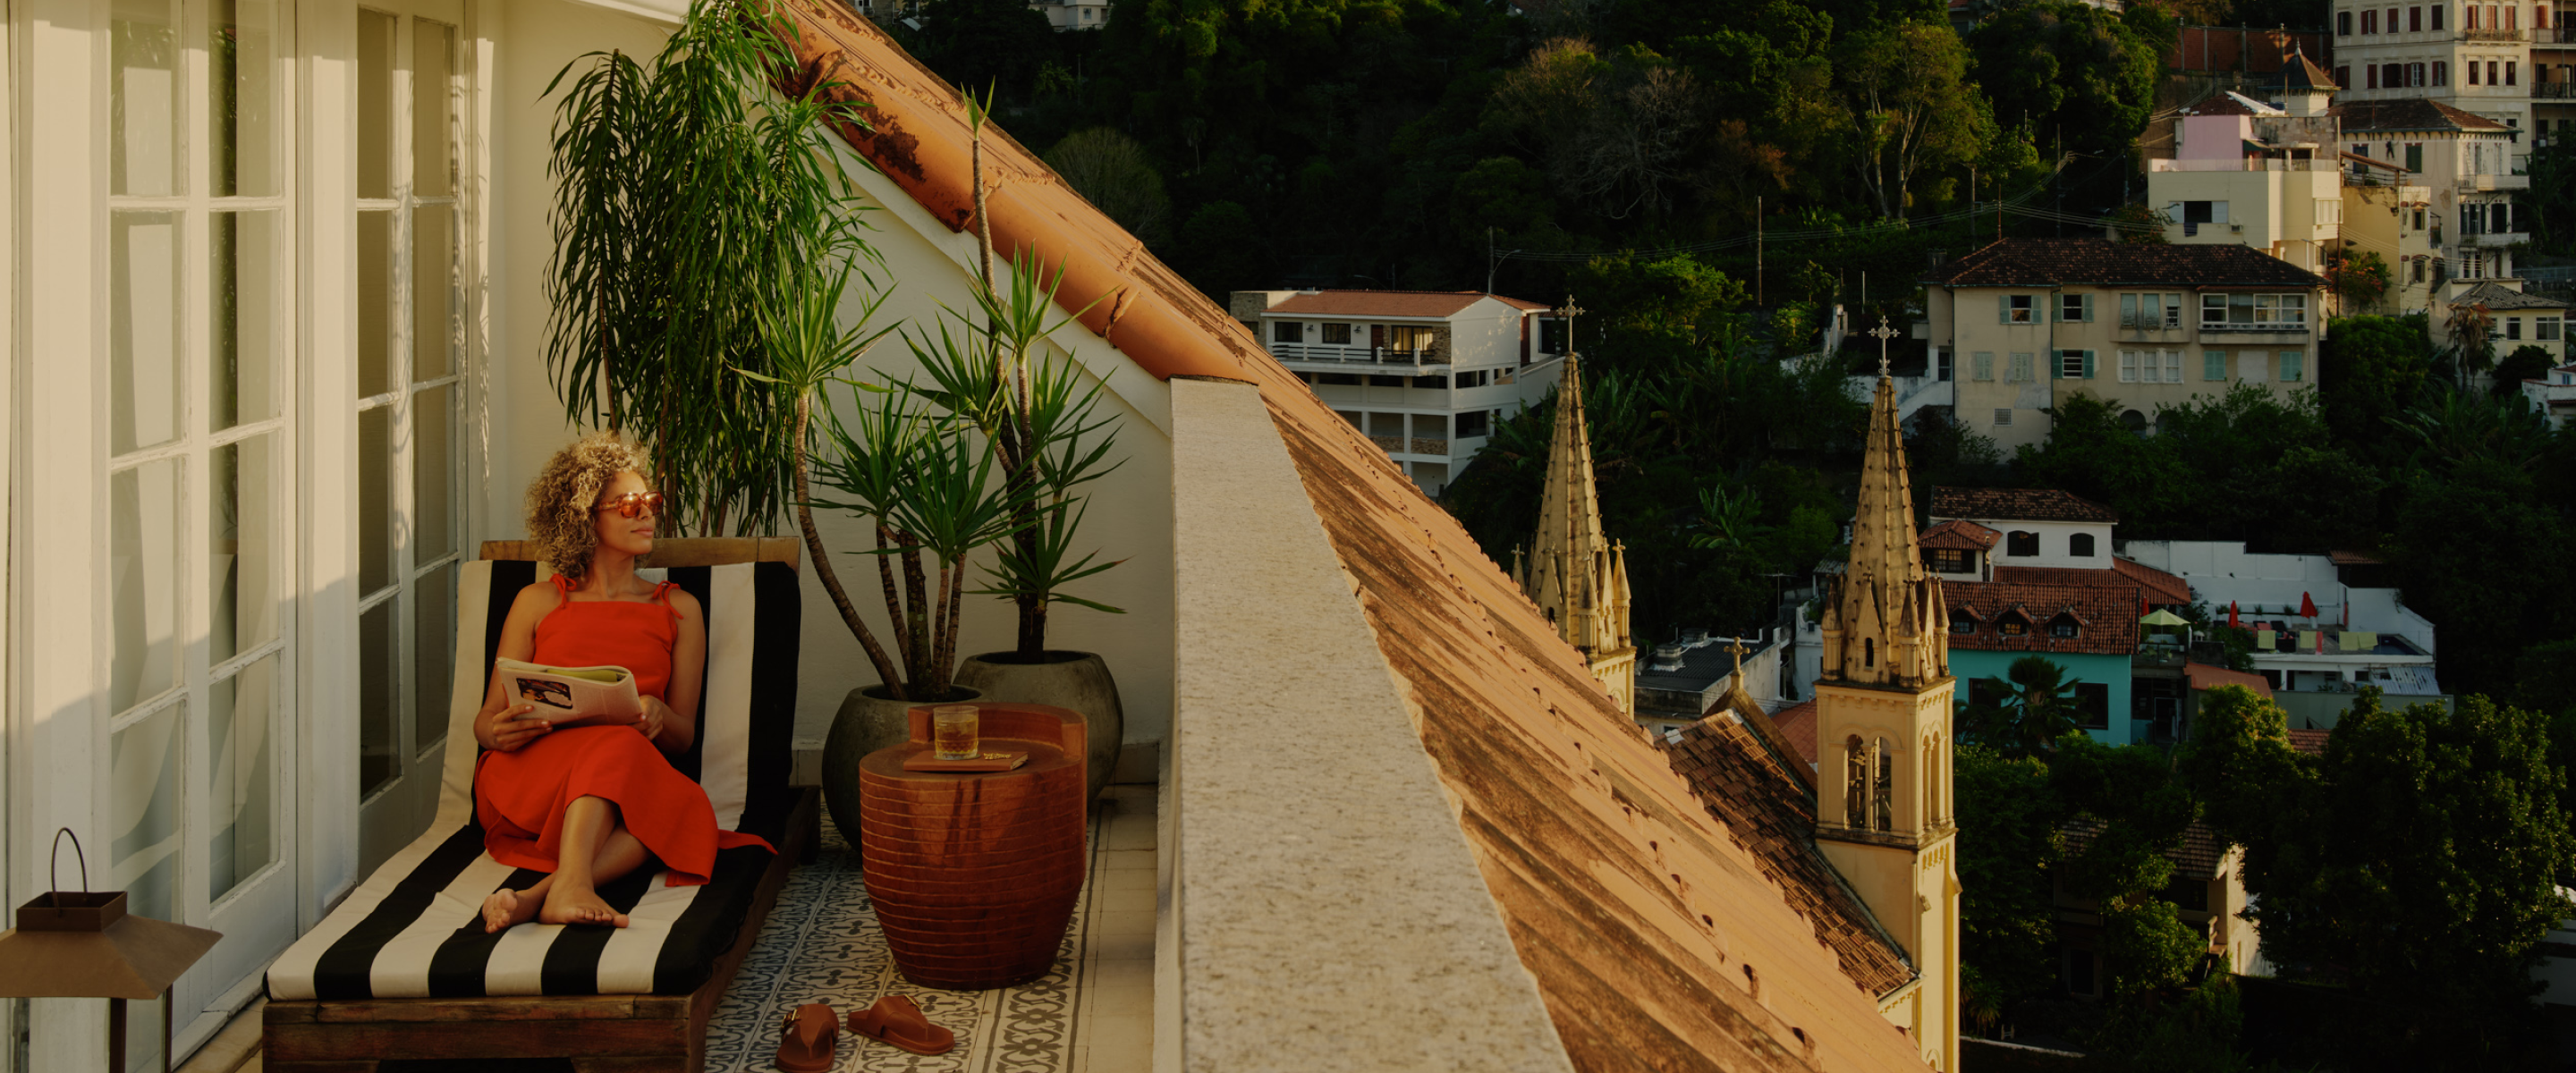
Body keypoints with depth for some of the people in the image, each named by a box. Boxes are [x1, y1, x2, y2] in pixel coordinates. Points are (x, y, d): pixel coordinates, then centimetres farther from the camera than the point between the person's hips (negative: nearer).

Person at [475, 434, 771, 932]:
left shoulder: (678, 609, 21)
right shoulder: (539, 602, 17)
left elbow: (683, 736, 13)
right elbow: (486, 718, 13)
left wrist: (657, 714, -13)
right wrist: (499, 732, -14)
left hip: (624, 791, 2)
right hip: (526, 780, -2)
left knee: (689, 812, -34)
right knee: (618, 742, -35)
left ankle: (537, 895, -50)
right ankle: (571, 886, -58)